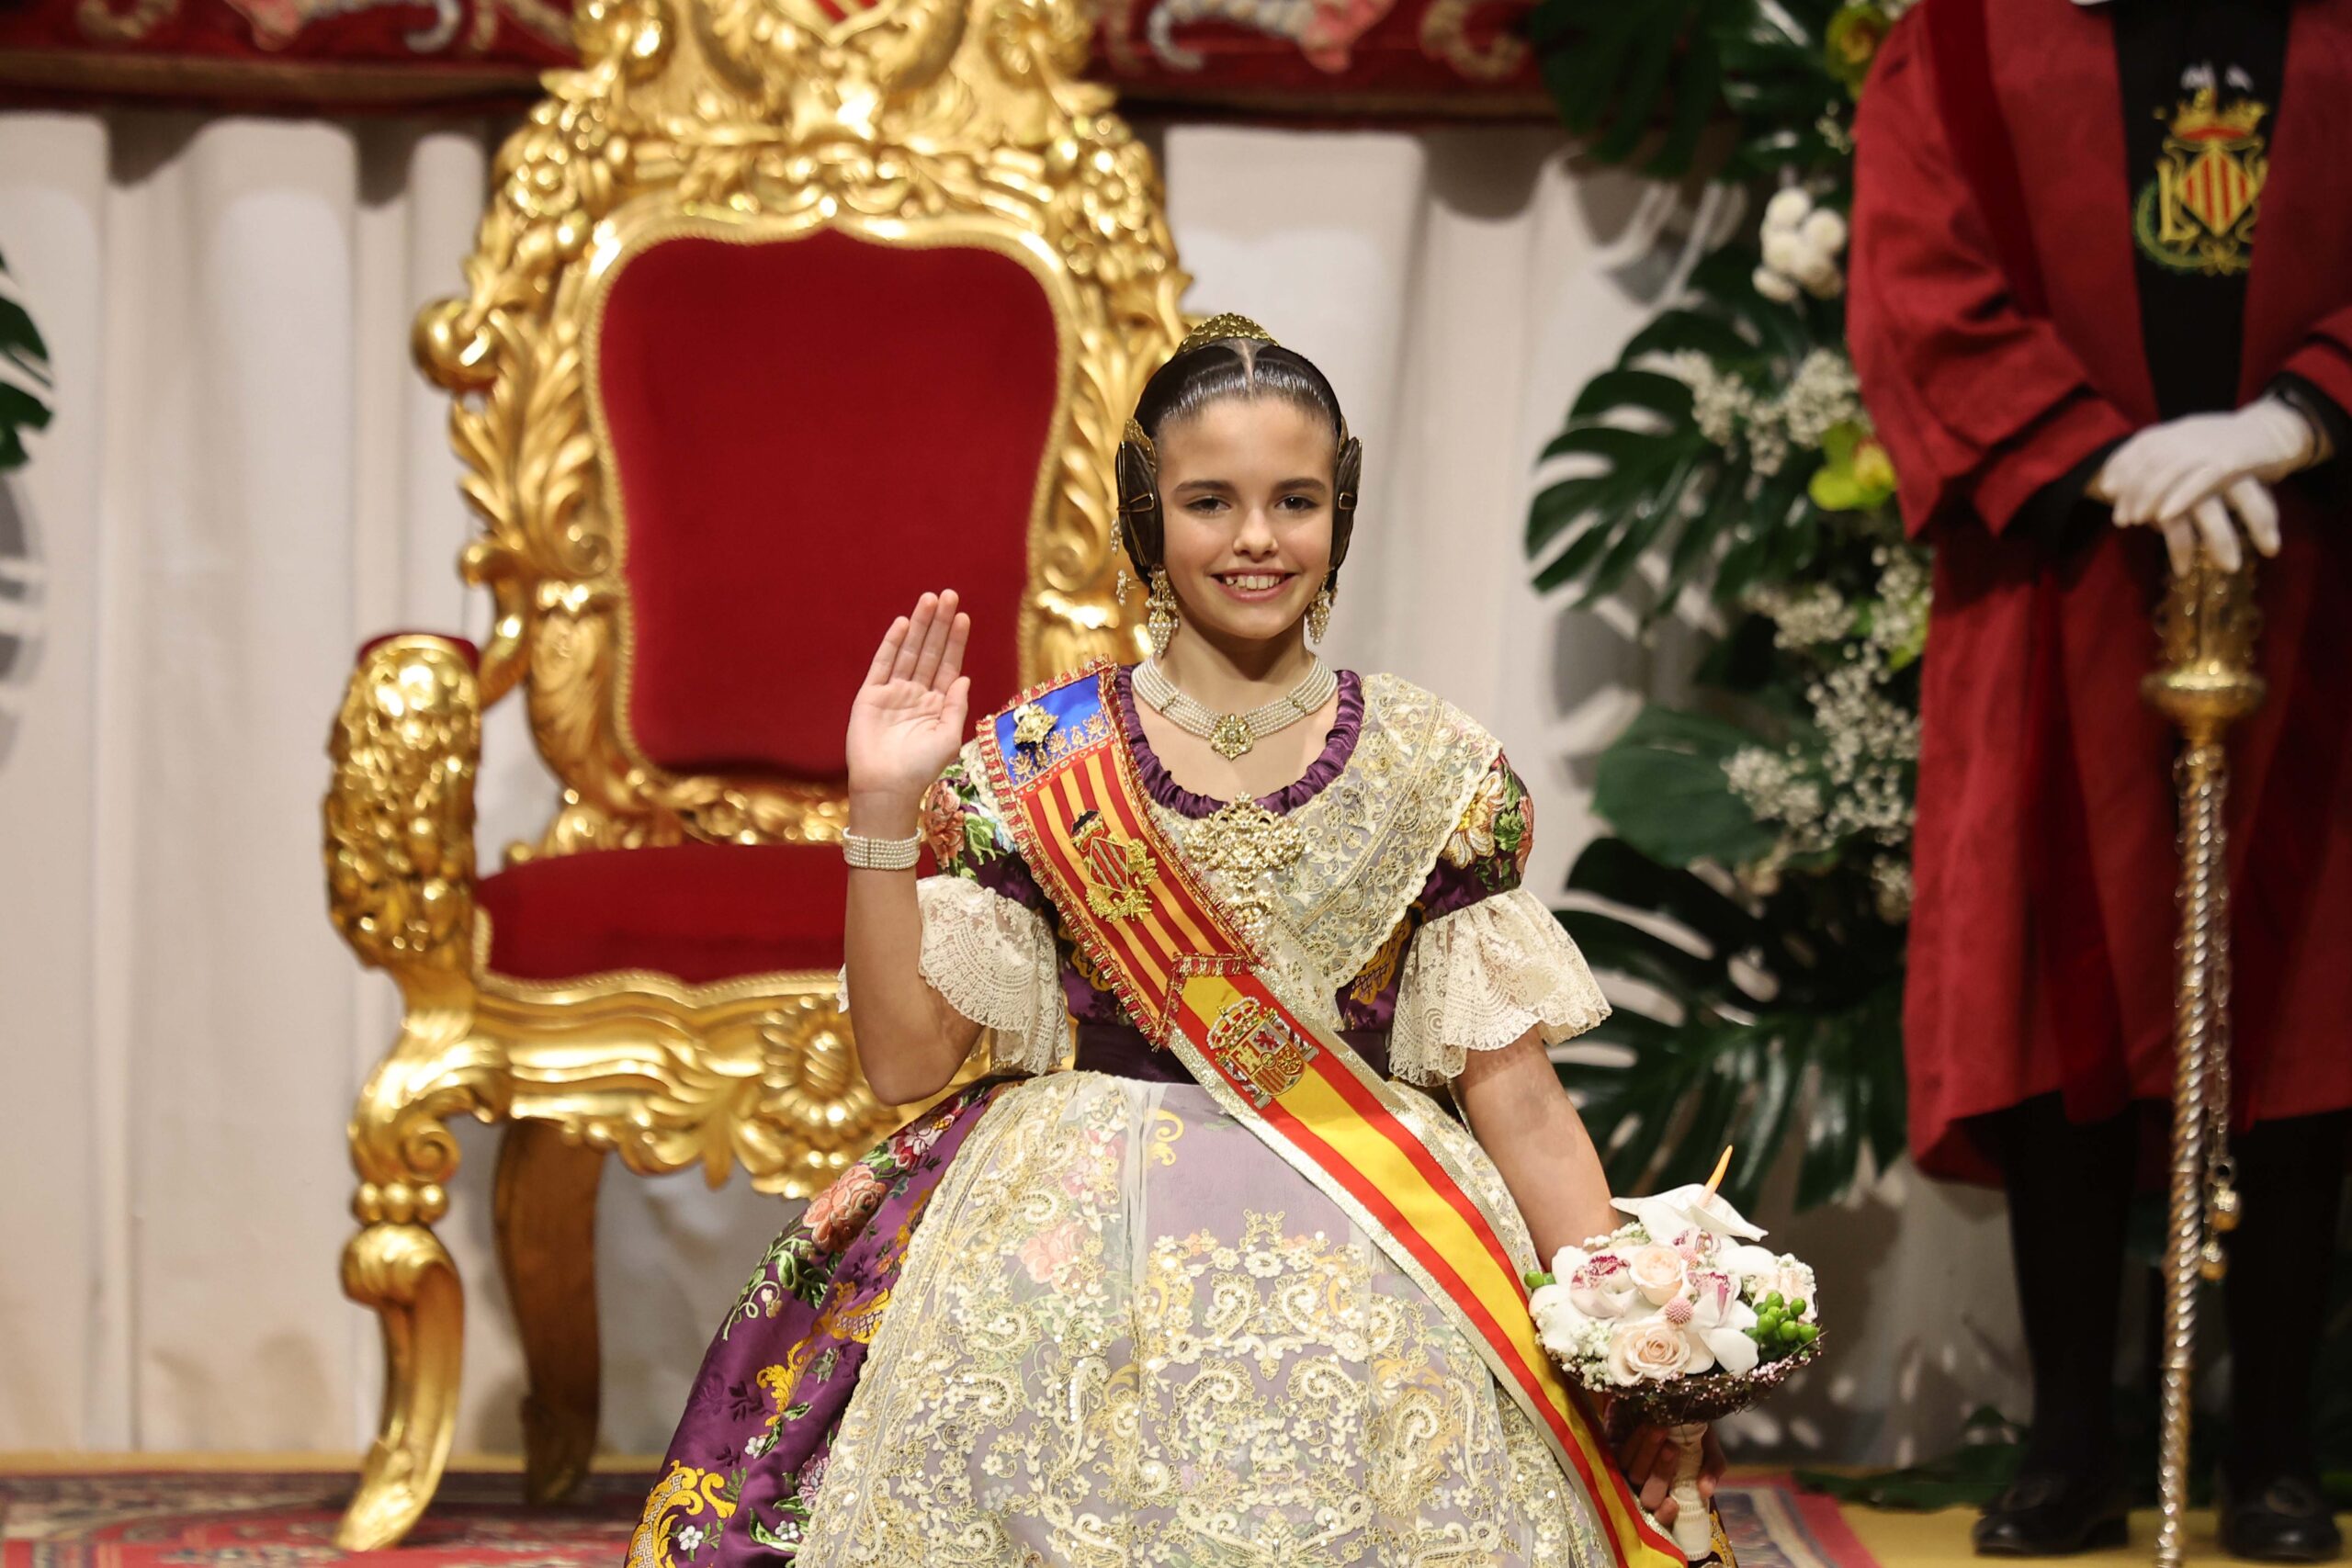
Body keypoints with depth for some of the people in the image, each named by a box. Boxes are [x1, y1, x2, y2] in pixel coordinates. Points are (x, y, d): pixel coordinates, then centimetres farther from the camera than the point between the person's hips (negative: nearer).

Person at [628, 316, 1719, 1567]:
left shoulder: (1439, 776, 5)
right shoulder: (1034, 763, 3)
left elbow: (1514, 1091, 2)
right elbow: (904, 1059, 1)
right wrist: (883, 812, -9)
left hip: (1359, 1265, 1)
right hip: (1071, 1256, 0)